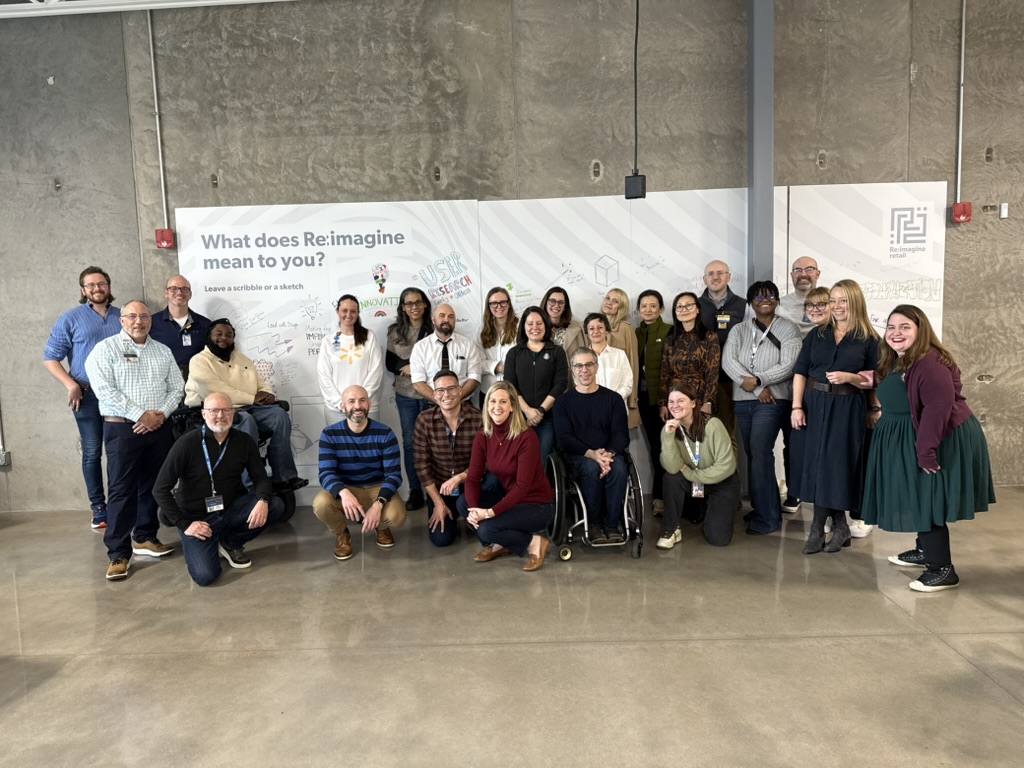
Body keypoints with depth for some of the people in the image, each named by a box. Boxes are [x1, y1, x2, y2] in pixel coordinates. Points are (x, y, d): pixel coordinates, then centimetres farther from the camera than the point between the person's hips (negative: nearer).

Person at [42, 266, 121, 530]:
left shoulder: (123, 317, 9)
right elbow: (50, 358, -1)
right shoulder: (70, 319, 2)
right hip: (88, 395, -2)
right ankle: (98, 508, 10)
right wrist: (71, 385, -13)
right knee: (92, 452, 2)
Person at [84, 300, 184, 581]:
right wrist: (140, 415, -17)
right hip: (122, 429, -4)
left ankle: (145, 537, 25)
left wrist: (161, 414, -8)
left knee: (152, 486, 11)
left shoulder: (163, 351, 12)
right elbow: (104, 390, -13)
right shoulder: (106, 349, -2)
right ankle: (118, 553, 1)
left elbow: (177, 388, 9)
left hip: (159, 428, 5)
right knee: (121, 490, -4)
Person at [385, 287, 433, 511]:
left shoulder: (434, 329, -6)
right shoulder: (395, 331, 5)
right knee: (409, 441, 8)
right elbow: (389, 363, 7)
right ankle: (415, 490, 17)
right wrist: (405, 368, -11)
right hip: (405, 395, 3)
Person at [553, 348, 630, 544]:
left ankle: (612, 524, -17)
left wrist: (609, 454, -20)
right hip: (578, 455, -1)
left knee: (619, 469, -32)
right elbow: (564, 439, -3)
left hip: (610, 453, 1)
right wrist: (591, 454, -20)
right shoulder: (564, 401, 7)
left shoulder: (613, 398, 10)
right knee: (592, 468, -34)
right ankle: (594, 523, -15)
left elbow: (621, 434, 2)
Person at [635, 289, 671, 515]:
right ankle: (662, 492, 19)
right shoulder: (636, 333, 12)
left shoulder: (669, 332, -3)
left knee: (662, 445, -2)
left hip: (662, 397, -5)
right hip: (643, 397, 5)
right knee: (653, 444, 10)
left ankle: (660, 495, 7)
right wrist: (633, 395, 2)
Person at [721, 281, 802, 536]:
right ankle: (762, 509, 22)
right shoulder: (739, 330, 10)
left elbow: (788, 366, -9)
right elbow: (728, 361, -4)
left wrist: (757, 380, -16)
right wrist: (757, 388, -13)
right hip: (743, 400, 5)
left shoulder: (788, 329, 1)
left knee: (760, 454, -12)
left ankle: (767, 517, -2)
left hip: (773, 401, -4)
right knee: (753, 455, 10)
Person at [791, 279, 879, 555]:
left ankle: (818, 528, 9)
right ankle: (839, 526, 17)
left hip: (847, 409, -3)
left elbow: (875, 381, 0)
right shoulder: (816, 335, 9)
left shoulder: (869, 339, 1)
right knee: (816, 463, 3)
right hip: (815, 405, 3)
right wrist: (797, 406, -6)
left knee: (837, 463, -2)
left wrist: (849, 377, -18)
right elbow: (800, 372, 4)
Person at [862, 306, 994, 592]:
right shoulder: (895, 362, 9)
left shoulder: (930, 363, -24)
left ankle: (943, 570, 3)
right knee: (918, 498, 19)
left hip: (942, 440, -10)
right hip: (906, 440, 10)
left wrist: (926, 450, -29)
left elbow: (938, 407, -29)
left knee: (927, 500, -7)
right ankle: (924, 551, 34)